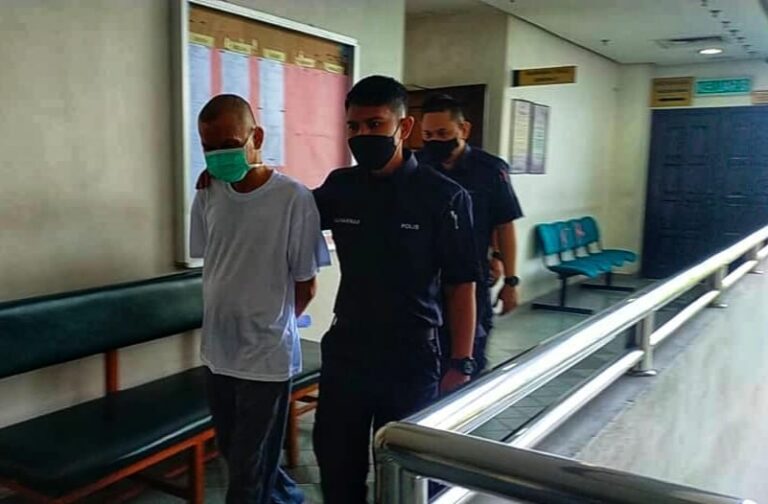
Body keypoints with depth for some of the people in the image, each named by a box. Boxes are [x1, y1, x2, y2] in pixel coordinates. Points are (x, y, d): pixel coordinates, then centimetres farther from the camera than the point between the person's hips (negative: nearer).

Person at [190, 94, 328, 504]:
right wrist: (236, 318, 10)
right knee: (234, 457, 21)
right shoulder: (207, 196, 0)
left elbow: (305, 287, -7)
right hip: (218, 353, 6)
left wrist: (268, 324, 7)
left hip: (267, 357, -5)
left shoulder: (293, 198, -16)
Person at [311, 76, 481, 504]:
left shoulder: (445, 197, -12)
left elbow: (461, 286, -9)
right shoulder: (339, 187, 0)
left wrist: (461, 365, -12)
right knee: (337, 468, 16)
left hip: (412, 361, -4)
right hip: (345, 354, 4)